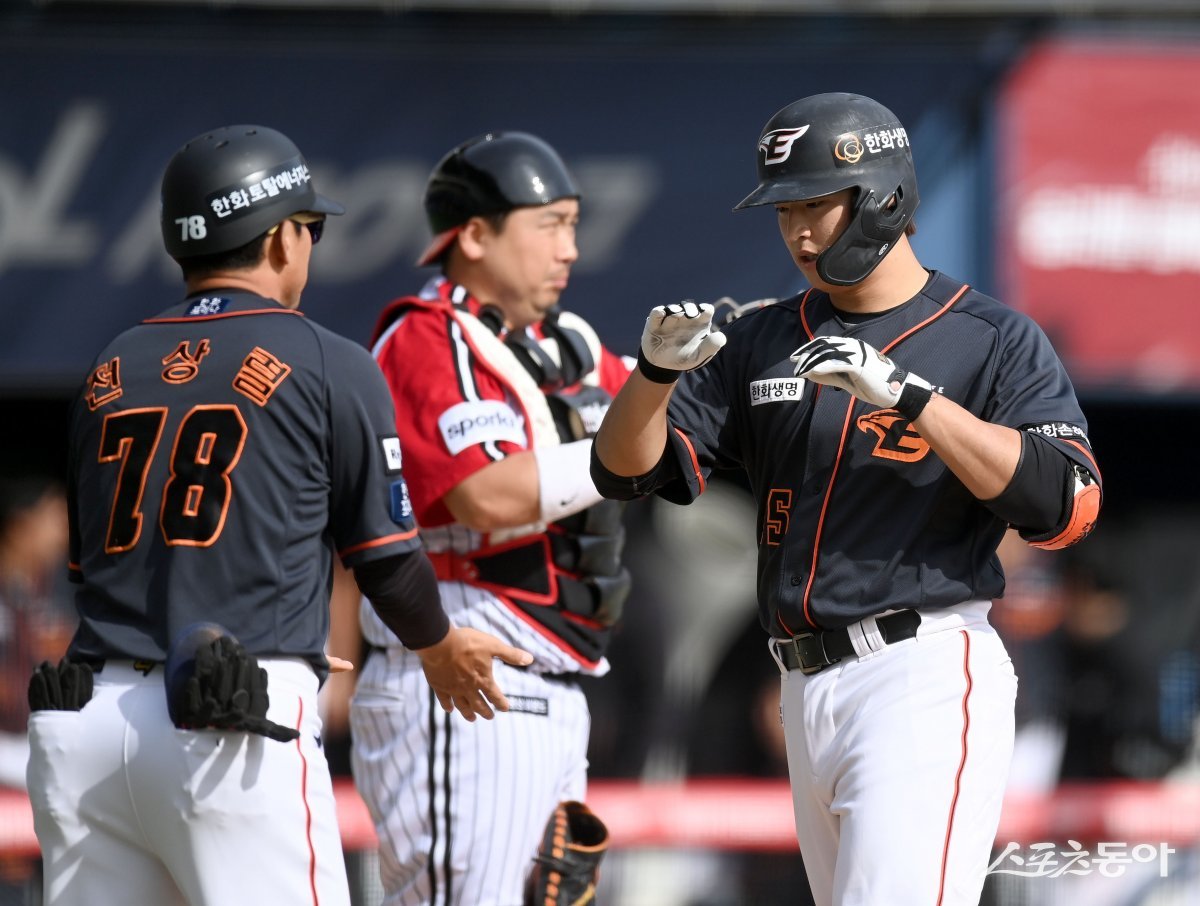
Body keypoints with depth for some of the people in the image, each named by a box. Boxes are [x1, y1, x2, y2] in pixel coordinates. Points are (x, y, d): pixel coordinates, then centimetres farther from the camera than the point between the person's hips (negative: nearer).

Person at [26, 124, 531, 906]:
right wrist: (441, 649, 29)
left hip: (81, 718, 5)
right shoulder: (331, 368, 2)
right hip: (235, 730, -5)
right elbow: (385, 560, 6)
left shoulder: (108, 373, 17)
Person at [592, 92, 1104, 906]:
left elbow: (1066, 503, -16)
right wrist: (659, 370, -11)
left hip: (926, 679, -7)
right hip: (807, 688, 7)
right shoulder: (765, 343, 15)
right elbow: (627, 470, 10)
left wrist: (907, 394, -23)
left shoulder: (995, 341, -1)